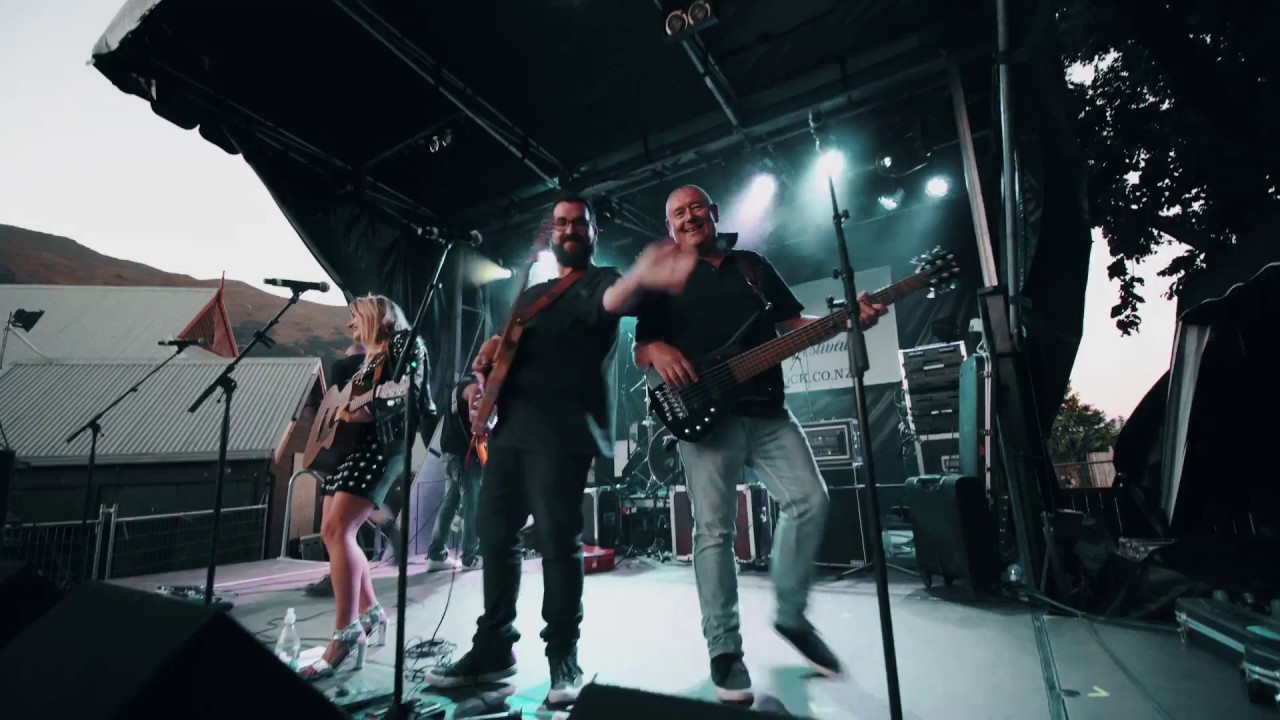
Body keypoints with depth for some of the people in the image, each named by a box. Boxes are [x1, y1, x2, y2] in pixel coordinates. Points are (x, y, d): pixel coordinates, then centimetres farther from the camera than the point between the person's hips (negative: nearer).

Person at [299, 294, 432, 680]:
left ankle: (346, 632, -13)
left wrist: (369, 412, -26)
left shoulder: (405, 342, -2)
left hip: (382, 444, -10)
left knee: (337, 529, -19)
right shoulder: (369, 356, 24)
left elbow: (407, 393, -15)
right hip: (352, 445, 10)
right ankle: (370, 612, 20)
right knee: (332, 533, 9)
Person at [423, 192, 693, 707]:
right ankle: (493, 647, 26)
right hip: (511, 425, 7)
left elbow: (608, 302, -21)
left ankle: (563, 657, 10)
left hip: (562, 429, -7)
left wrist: (636, 279, -44)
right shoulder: (531, 294, 26)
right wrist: (492, 350, 5)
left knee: (557, 540, -7)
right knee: (494, 535, 10)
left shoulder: (602, 280, 4)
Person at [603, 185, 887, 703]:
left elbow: (794, 325, 17)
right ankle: (724, 648, 11)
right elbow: (639, 350, 7)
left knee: (809, 502, -4)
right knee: (714, 530, -5)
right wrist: (658, 351, -17)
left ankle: (791, 615, 18)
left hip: (768, 411, 3)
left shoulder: (755, 266, 19)